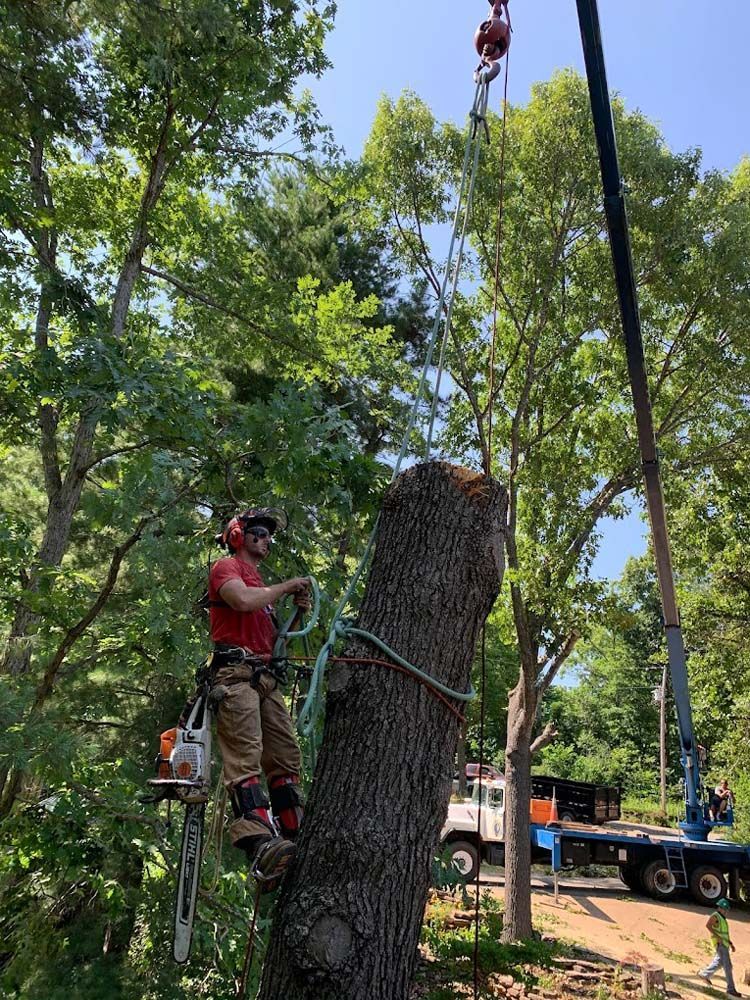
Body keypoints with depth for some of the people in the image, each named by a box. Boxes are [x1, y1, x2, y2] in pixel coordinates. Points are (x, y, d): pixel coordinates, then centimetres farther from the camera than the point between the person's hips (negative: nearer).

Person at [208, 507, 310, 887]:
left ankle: (293, 838, 3)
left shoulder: (259, 582, 31)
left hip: (266, 677, 9)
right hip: (236, 673, -9)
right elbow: (243, 600, -19)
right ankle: (260, 844, -34)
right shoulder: (226, 567, 5)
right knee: (246, 756, -21)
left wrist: (298, 613, 11)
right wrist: (287, 586, -6)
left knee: (286, 757, 1)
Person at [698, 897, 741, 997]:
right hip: (720, 943, -10)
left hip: (724, 943, 10)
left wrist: (731, 943, 17)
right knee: (727, 966, -10)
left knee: (719, 962, 21)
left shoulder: (722, 918, 20)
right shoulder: (715, 916, -11)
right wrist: (717, 937, -30)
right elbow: (708, 925, -28)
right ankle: (731, 989, -7)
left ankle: (704, 974, 35)